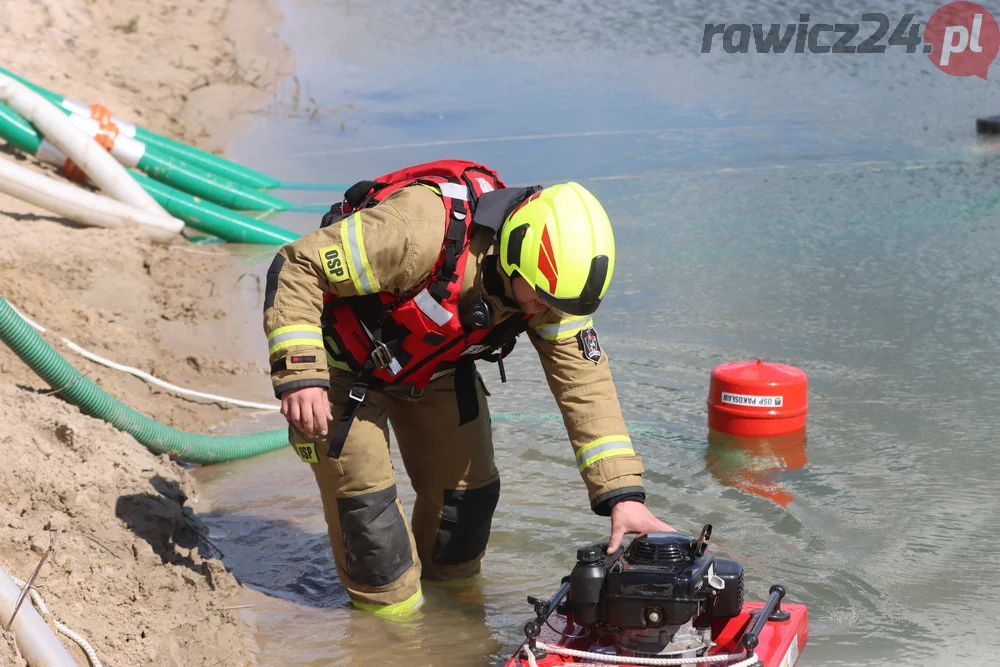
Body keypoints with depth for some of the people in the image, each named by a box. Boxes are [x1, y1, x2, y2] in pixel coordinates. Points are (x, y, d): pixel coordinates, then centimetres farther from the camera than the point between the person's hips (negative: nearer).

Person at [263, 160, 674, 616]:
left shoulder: (549, 275, -22)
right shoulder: (423, 230, -42)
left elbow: (585, 381, -19)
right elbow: (297, 269, -34)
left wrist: (622, 493, -26)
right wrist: (299, 374, -41)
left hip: (436, 365, 5)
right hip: (345, 360, -5)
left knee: (469, 486, 6)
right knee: (364, 492, -9)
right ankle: (390, 606, 12)